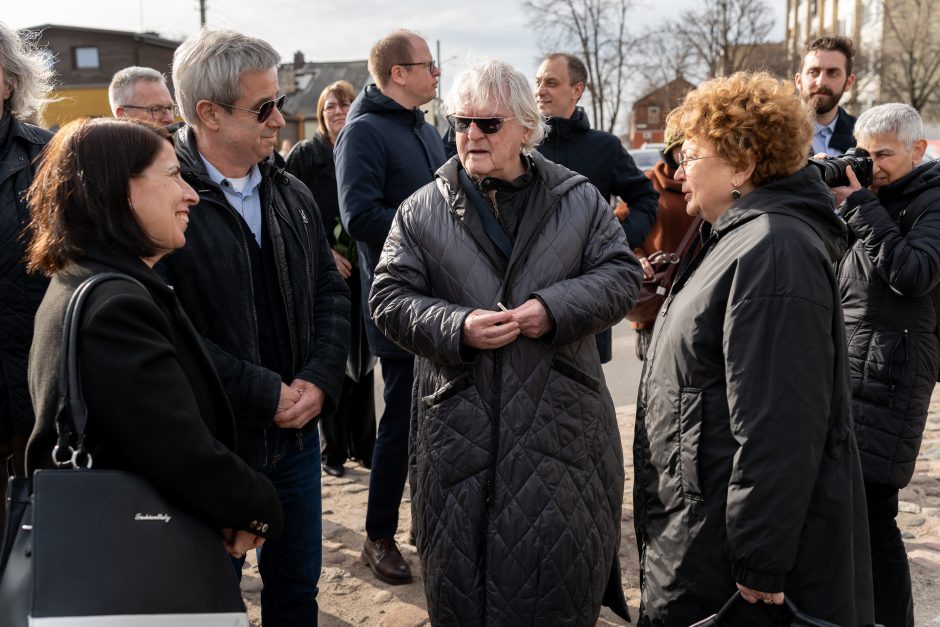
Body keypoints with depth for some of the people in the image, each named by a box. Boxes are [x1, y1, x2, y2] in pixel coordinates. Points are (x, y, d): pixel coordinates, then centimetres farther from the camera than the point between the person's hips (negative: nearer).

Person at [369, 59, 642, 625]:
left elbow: (623, 275, 1)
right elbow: (390, 297, 0)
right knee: (463, 579, 12)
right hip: (460, 425, 0)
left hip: (560, 426, 0)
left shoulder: (579, 198, 3)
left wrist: (556, 308, -16)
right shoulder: (423, 210, 2)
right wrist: (456, 327, -17)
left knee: (563, 572, 12)